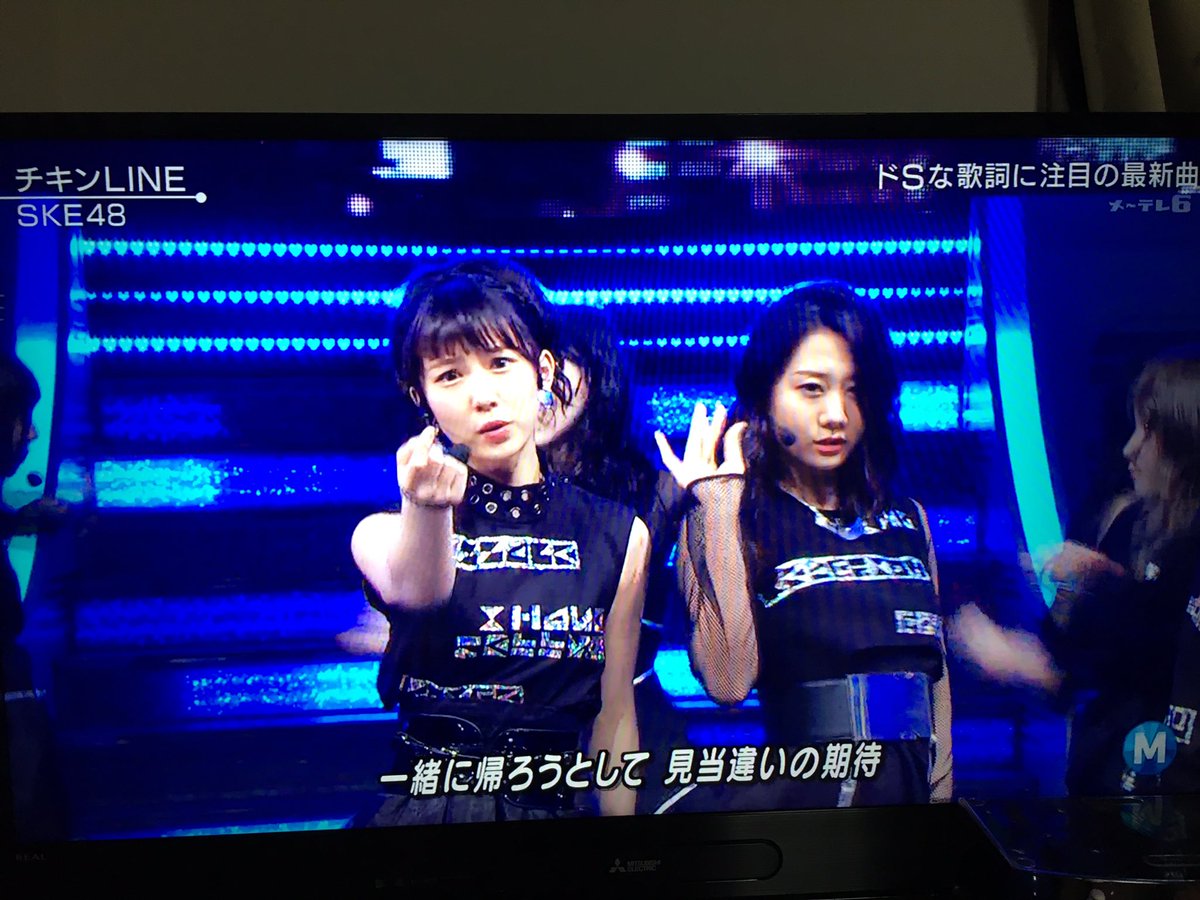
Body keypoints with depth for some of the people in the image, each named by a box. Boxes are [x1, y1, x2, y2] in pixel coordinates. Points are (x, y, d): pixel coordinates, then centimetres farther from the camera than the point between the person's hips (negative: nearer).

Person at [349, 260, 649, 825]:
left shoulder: (619, 536, 7)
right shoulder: (384, 533, -1)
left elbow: (614, 715, 13)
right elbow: (414, 590, -26)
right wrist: (428, 506, -46)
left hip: (555, 806, 1)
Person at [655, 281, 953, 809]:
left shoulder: (907, 519, 9)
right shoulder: (728, 521, -5)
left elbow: (936, 673, 14)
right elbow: (728, 681, -20)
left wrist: (941, 790, 7)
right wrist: (720, 504, -18)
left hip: (911, 785, 4)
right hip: (798, 789, -4)